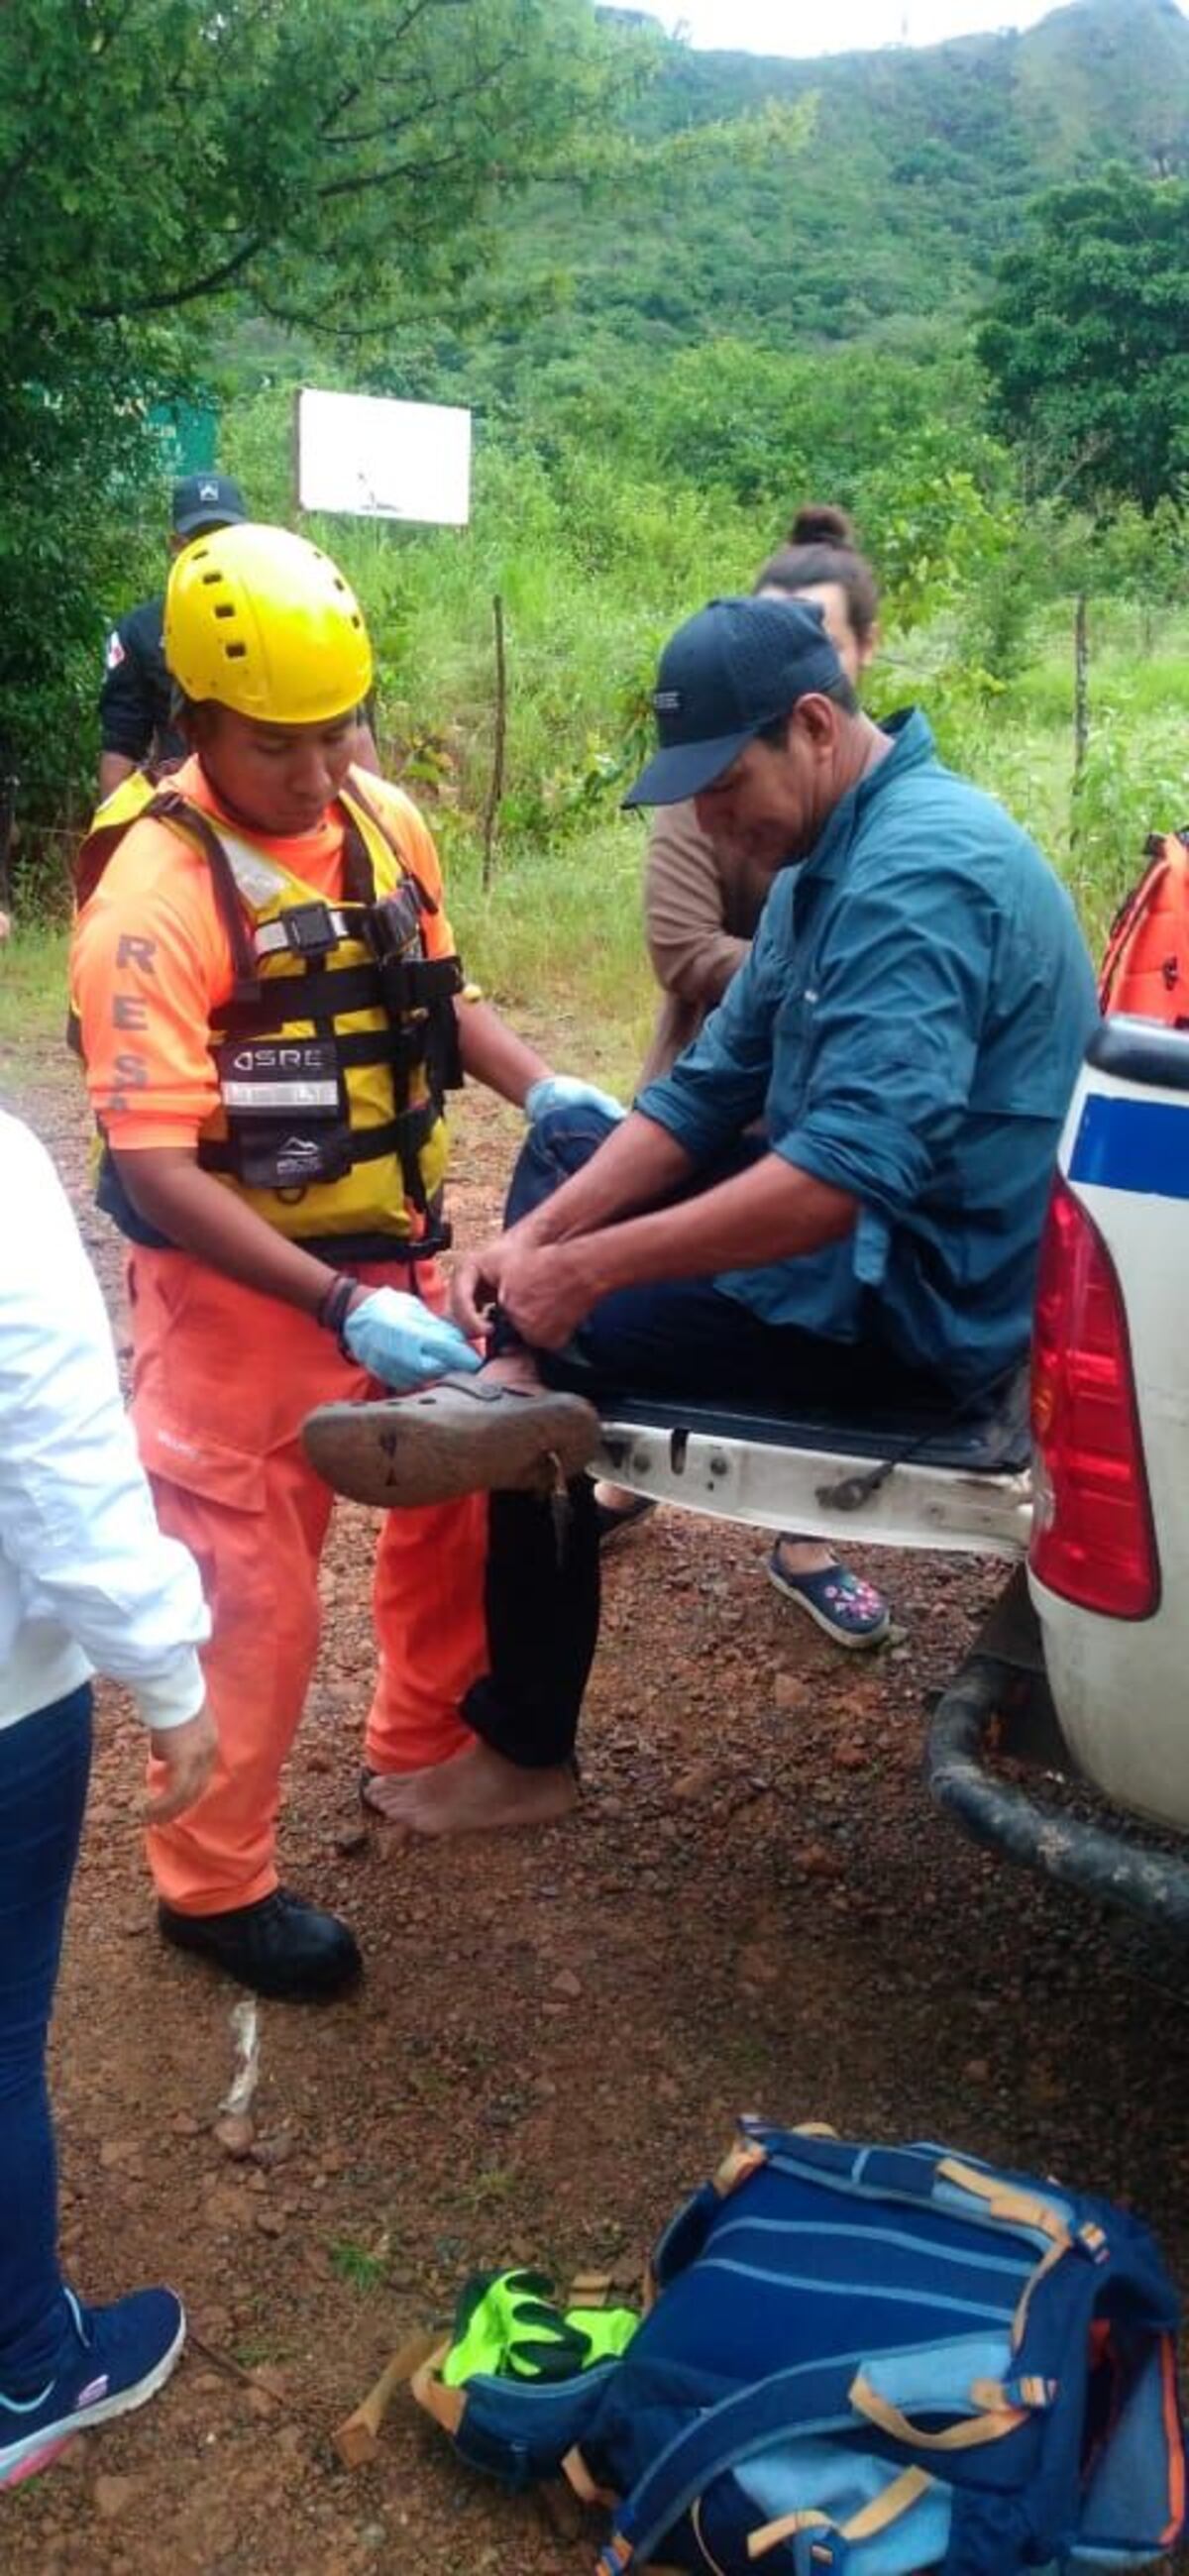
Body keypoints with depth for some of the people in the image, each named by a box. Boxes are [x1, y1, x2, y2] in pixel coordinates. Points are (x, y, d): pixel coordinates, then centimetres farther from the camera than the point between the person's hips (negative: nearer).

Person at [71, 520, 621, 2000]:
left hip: (395, 1258, 7)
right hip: (241, 1290, -7)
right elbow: (158, 1168, -26)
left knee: (458, 1500, 21)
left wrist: (534, 1085, -2)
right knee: (254, 1593, 5)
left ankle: (420, 1750, 46)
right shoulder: (154, 892, -22)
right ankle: (214, 1885, 26)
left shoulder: (386, 823, -1)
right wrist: (339, 1309, -31)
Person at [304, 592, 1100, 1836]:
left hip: (921, 1298, -10)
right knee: (566, 1144, 15)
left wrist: (589, 1268, -28)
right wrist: (536, 1232, -7)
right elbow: (708, 1087, 6)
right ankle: (508, 1391, -10)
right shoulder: (831, 850, 8)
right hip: (866, 1229, 10)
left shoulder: (919, 872, -24)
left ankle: (520, 1741, 8)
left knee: (553, 1337, -7)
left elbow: (850, 1173, -34)